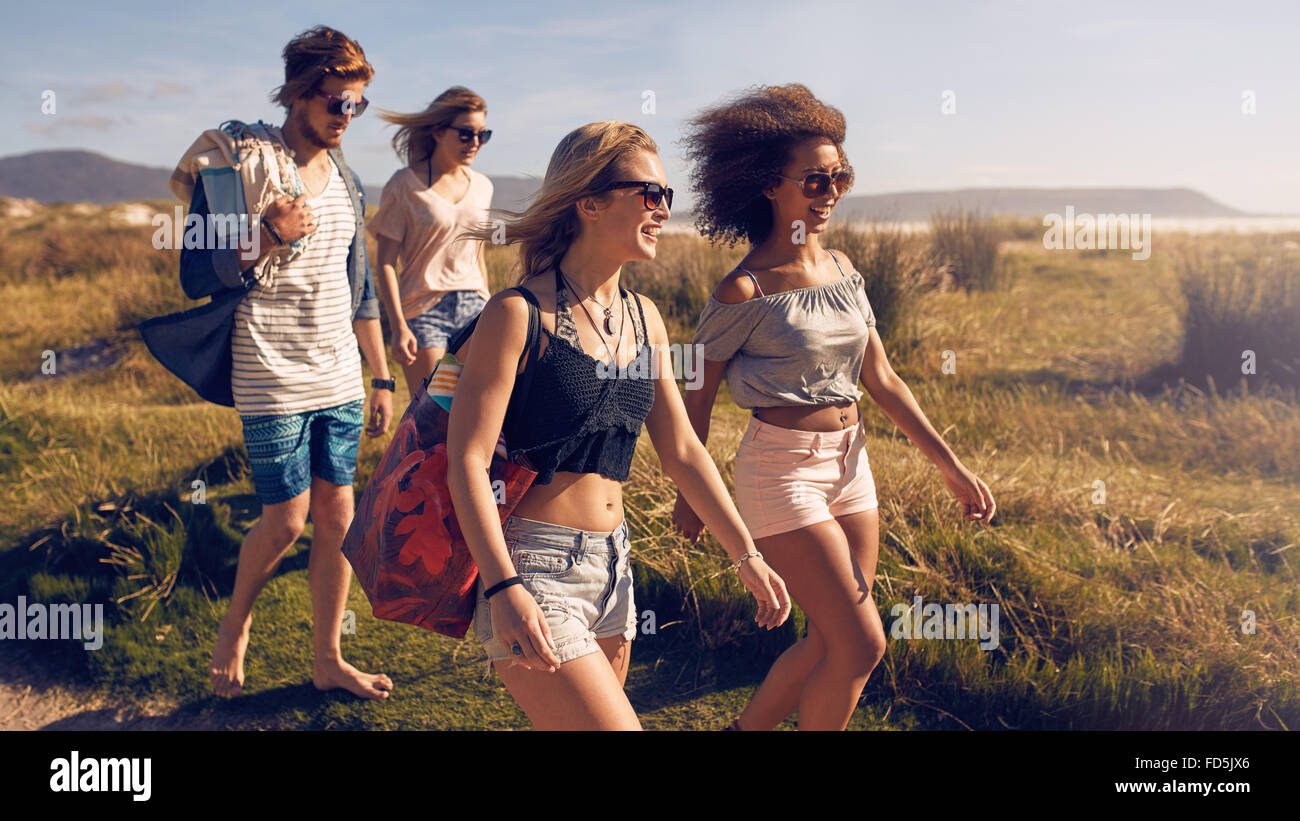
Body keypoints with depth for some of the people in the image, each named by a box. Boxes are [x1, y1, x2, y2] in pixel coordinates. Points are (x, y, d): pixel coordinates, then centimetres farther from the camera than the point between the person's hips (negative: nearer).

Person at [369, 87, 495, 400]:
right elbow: (386, 262, -6)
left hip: (474, 307, 5)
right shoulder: (406, 185, -4)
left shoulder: (482, 186, 11)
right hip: (424, 310, -4)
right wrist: (398, 326, -15)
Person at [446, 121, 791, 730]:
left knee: (579, 723, 16)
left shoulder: (643, 319, 9)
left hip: (612, 567, 7)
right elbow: (467, 460, -15)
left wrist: (746, 556, 12)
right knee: (612, 722, -12)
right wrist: (504, 588, -24)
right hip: (533, 566, -7)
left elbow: (682, 451, 14)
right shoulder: (521, 314, -12)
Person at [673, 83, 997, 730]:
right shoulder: (746, 290, -14)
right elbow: (697, 398, -5)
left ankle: (745, 731, 33)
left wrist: (951, 465, 7)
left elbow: (880, 378, 10)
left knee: (832, 643, 13)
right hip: (781, 467, -7)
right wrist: (690, 497, 2)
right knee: (862, 645, -6)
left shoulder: (842, 269, 7)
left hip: (850, 462, 7)